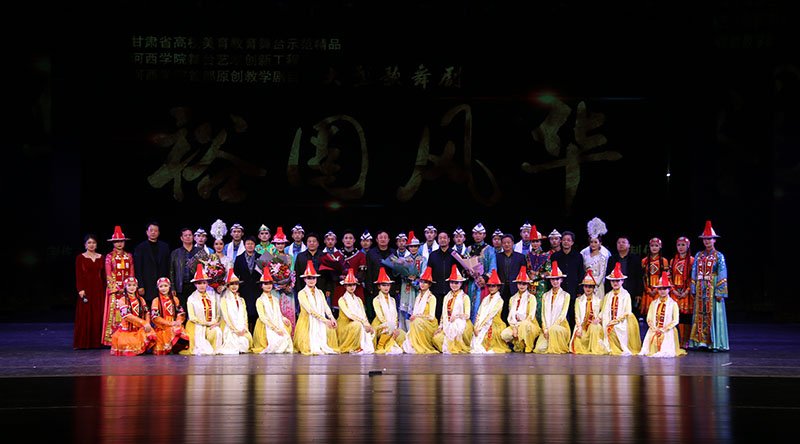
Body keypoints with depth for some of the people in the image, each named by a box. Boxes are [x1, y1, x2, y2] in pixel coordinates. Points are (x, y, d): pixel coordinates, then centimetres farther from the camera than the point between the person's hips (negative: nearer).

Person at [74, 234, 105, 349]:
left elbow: (103, 275, 11)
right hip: (86, 288, -3)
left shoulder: (101, 257, 11)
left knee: (99, 315, 2)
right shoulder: (80, 257, 1)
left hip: (99, 289, 3)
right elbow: (78, 275, -3)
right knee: (85, 315, -4)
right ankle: (84, 342, 0)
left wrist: (104, 289, 5)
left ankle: (98, 341, 7)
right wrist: (80, 289, -12)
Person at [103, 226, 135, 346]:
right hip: (114, 288, -3)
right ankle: (112, 339, -6)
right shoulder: (109, 257, 3)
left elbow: (131, 273, 10)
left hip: (127, 289, 3)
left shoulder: (128, 256, 11)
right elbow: (108, 275, -1)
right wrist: (117, 289, -9)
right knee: (114, 312, -7)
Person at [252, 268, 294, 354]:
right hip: (266, 327, -5)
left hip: (278, 325, 5)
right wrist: (275, 328, -17)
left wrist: (283, 318, -3)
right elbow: (263, 317, -8)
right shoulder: (260, 301, 0)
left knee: (286, 340, -20)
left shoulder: (275, 299, 18)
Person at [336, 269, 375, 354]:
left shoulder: (358, 300, 16)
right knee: (358, 325, -34)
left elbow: (363, 315, 10)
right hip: (345, 326, -6)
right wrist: (364, 323, -24)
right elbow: (349, 314, -16)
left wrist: (368, 325, -11)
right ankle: (355, 349, -25)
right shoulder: (342, 300, -4)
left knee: (371, 330, -17)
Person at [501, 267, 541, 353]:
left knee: (525, 325, -40)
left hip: (529, 325, -4)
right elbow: (510, 316, 9)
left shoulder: (531, 298, -1)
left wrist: (519, 326, -18)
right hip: (514, 325, 4)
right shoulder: (512, 299, 13)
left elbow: (531, 316, -10)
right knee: (504, 335, -27)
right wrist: (514, 327, -11)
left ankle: (528, 348, -19)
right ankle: (519, 346, 0)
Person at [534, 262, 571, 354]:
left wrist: (551, 328, -14)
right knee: (540, 348, -22)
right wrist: (545, 329, -7)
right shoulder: (545, 296, 13)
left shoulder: (566, 295, 3)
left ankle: (559, 349, -13)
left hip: (560, 325, -2)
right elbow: (543, 314, 7)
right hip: (547, 327, 2)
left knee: (554, 330, -39)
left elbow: (563, 314, -4)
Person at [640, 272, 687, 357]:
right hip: (654, 331, 3)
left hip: (667, 332, -3)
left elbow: (675, 320, -2)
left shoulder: (673, 304, 3)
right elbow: (649, 318, 8)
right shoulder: (653, 303, 13)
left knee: (666, 353, -19)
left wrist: (663, 329, -12)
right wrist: (655, 329, -9)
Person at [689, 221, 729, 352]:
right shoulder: (699, 255, 13)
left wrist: (720, 292, -10)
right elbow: (694, 273, 14)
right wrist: (693, 290, 7)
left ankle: (715, 343, -2)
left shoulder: (719, 256, 0)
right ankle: (699, 340, 7)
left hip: (713, 289, -4)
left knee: (713, 315, -5)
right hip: (700, 290, 4)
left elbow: (722, 275, -4)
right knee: (700, 315, 3)